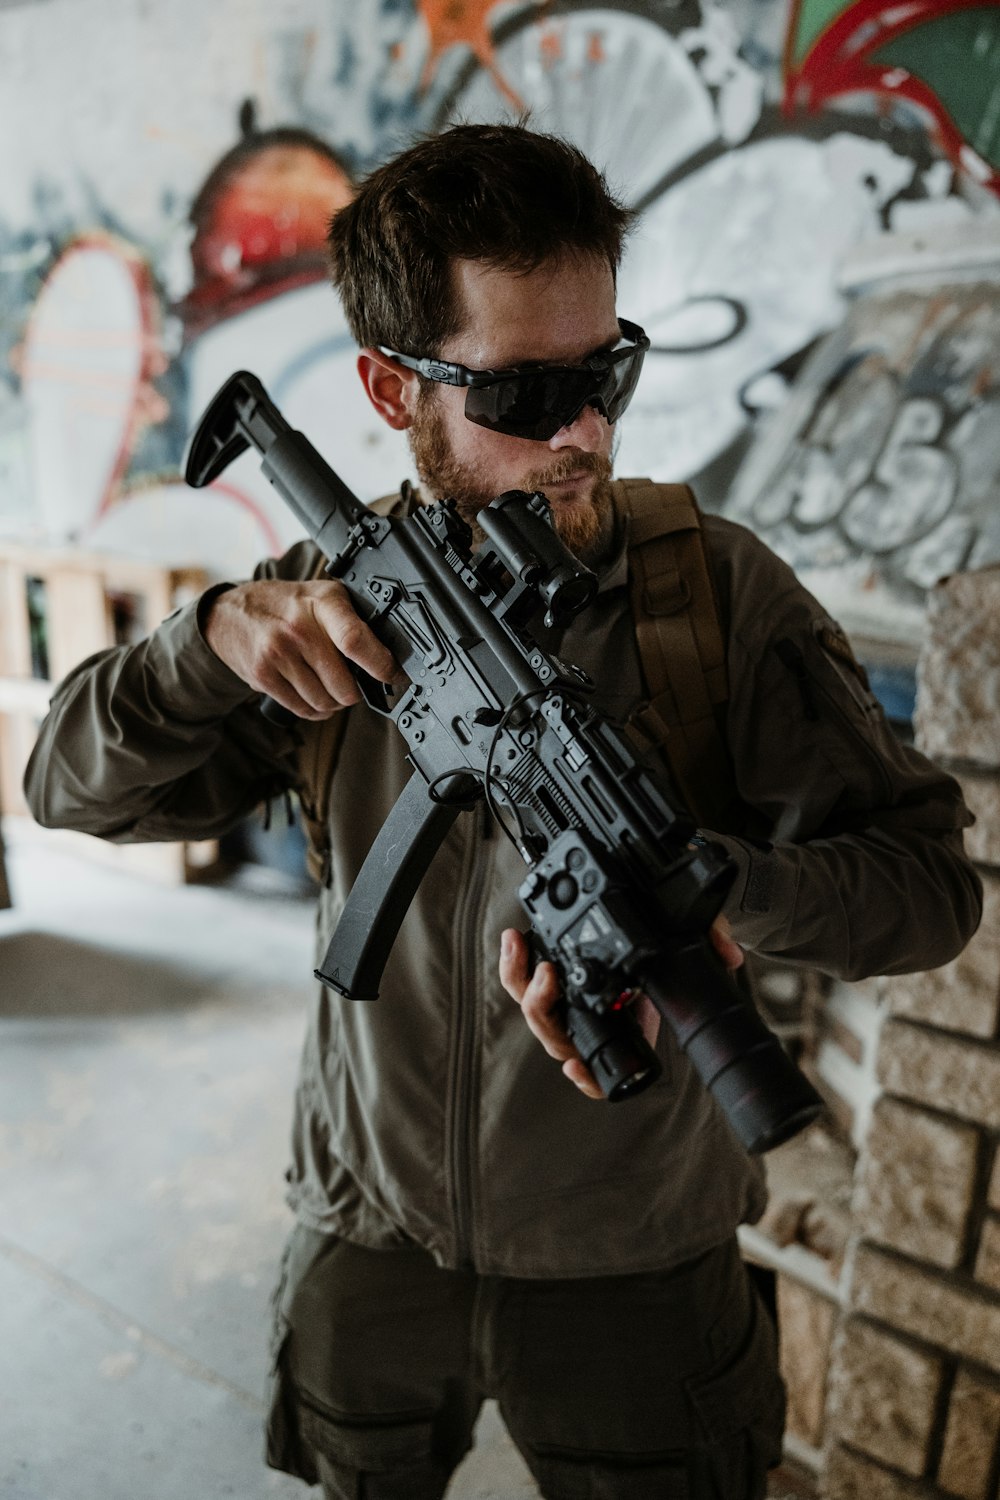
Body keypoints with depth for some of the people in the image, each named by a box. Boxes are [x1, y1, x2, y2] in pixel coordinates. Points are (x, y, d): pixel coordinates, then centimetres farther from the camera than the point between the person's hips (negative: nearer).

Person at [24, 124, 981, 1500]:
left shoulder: (721, 590, -16)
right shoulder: (342, 591, -10)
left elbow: (931, 877, -15)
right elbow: (74, 786, -8)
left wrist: (729, 889, -36)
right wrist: (215, 634, -28)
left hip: (635, 1277, -1)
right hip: (370, 1246, 2)